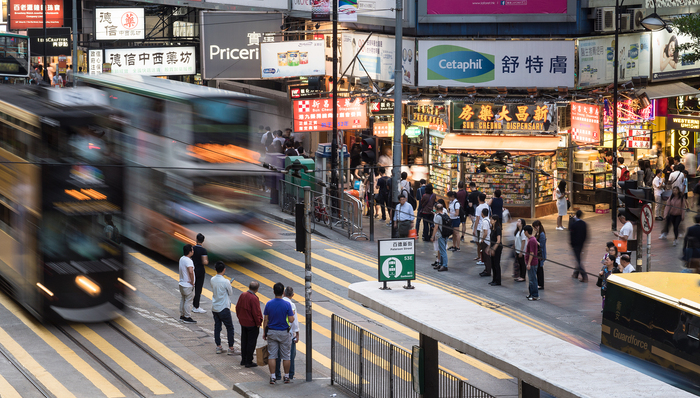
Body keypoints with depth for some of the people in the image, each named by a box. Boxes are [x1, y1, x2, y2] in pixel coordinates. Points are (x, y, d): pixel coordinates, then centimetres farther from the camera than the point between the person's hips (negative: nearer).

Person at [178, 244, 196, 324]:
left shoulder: (181, 259, 6)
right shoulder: (188, 261, -23)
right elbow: (191, 271, -37)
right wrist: (192, 282, -22)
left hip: (182, 284, 9)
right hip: (188, 285, -9)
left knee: (183, 300, 18)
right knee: (188, 301, 0)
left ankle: (182, 316, 26)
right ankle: (187, 317, 5)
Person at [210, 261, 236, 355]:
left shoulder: (212, 280, -2)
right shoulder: (225, 282, -21)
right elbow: (231, 292, -8)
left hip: (214, 308, 6)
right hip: (224, 308, -6)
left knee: (217, 327, 13)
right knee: (230, 328, 5)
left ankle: (218, 347, 16)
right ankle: (231, 348, 5)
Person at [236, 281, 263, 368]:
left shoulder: (242, 295, 0)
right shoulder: (254, 298, -23)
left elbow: (237, 307, 9)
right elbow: (256, 312, -22)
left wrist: (240, 317, 20)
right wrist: (258, 323, -9)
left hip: (243, 322, 7)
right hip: (252, 324, -7)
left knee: (244, 341, 17)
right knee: (251, 342, 3)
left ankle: (243, 360, 25)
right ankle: (248, 362, 7)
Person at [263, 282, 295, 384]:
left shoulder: (269, 304, -6)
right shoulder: (287, 304, -13)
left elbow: (265, 320, -2)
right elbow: (291, 320, -12)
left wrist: (264, 332, 9)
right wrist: (293, 314, 9)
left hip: (271, 333, 2)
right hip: (284, 333, -2)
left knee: (272, 356, 6)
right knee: (286, 356, 10)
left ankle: (272, 377, 5)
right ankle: (286, 377, 16)